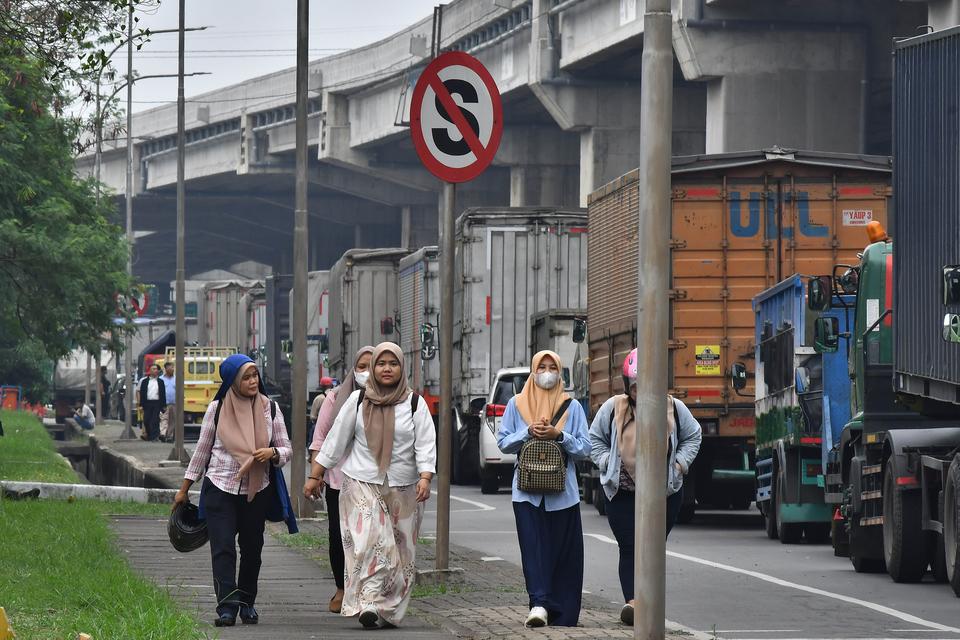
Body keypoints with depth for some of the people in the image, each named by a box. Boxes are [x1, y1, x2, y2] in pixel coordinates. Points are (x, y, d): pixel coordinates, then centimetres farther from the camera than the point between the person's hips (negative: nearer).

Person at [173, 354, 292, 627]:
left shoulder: (269, 408, 2)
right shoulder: (217, 409, -1)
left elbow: (287, 450, 6)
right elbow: (202, 450, 8)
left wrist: (272, 453, -18)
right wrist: (184, 489, 10)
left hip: (256, 491, 2)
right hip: (220, 489, -2)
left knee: (252, 548, 9)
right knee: (223, 548, -11)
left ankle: (247, 603, 23)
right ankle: (227, 607, -16)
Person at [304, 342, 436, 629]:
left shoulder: (415, 403, 4)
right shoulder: (357, 400, 5)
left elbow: (426, 444, -3)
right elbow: (336, 439, 10)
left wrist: (425, 478, -19)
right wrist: (315, 476, 9)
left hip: (403, 490, 1)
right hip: (362, 485, -1)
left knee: (400, 552, 4)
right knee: (369, 543, -18)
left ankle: (389, 611, 13)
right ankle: (369, 603, -25)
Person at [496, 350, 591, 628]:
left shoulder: (572, 406, 8)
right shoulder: (517, 404, 10)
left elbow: (584, 449, 4)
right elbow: (503, 442, 7)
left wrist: (558, 435, -11)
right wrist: (528, 432, -9)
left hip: (563, 492, 1)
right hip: (527, 491, -1)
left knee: (563, 552, 0)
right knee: (533, 547, -13)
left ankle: (563, 614, 6)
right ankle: (539, 604, -21)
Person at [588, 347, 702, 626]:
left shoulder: (674, 409, 0)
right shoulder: (613, 409, -2)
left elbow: (693, 436, 15)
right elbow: (595, 438, 12)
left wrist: (680, 463, 2)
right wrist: (606, 463, -2)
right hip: (623, 493, -1)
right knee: (629, 549, -9)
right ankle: (631, 601, -16)